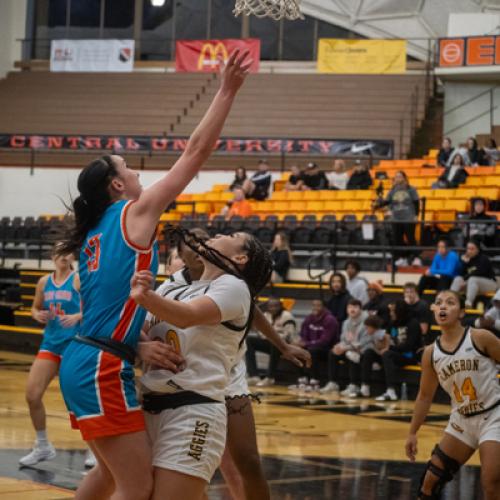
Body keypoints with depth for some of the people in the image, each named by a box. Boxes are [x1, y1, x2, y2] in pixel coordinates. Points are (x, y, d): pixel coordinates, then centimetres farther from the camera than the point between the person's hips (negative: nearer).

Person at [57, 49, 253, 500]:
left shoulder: (96, 234, 17)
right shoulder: (135, 212, -6)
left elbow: (105, 310, 14)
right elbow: (196, 152, -7)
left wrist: (136, 347, 4)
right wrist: (227, 91, -4)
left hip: (83, 363, 10)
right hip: (102, 370, -10)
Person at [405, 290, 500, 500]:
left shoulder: (480, 338, -13)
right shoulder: (431, 353, 0)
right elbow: (425, 396, 11)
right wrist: (412, 433, 11)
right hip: (462, 419, 5)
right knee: (431, 479, 7)